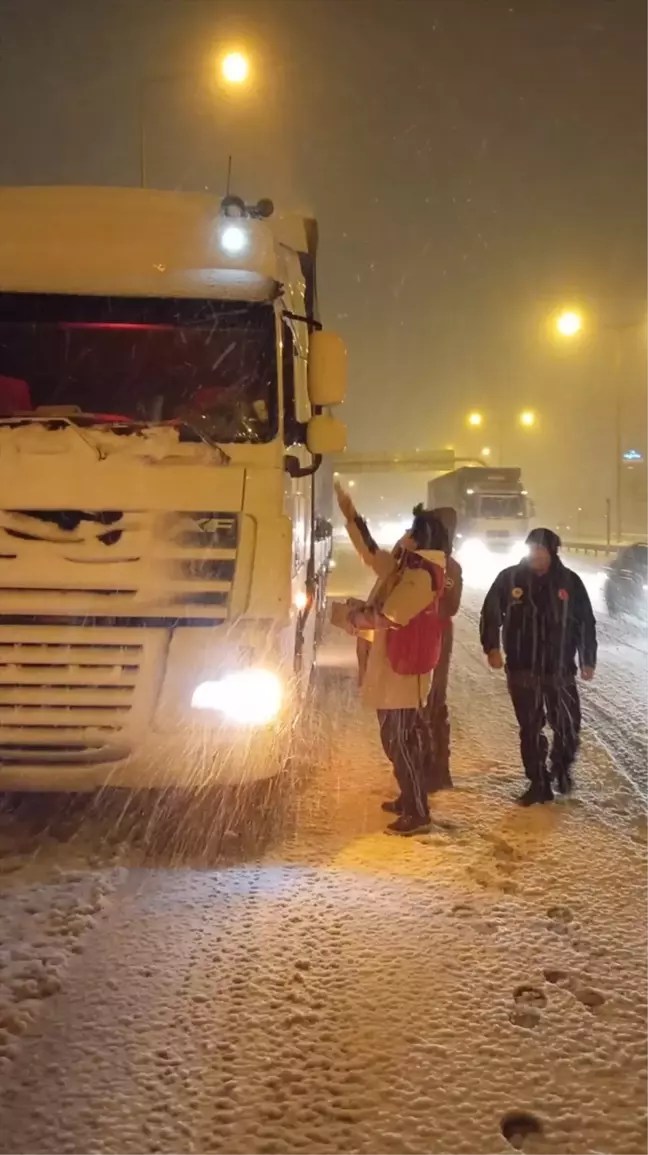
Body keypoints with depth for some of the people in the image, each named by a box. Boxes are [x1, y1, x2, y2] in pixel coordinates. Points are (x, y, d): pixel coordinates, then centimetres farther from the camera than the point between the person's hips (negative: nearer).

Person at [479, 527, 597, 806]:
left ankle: (561, 770, 32)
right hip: (522, 669, 0)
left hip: (560, 669, 0)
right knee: (530, 729, 7)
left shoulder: (569, 581, -3)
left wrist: (588, 660, 4)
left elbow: (586, 623, 4)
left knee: (567, 726, 6)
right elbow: (490, 613, 3)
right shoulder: (510, 578, -3)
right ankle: (539, 783, 18)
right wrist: (492, 647, -8)